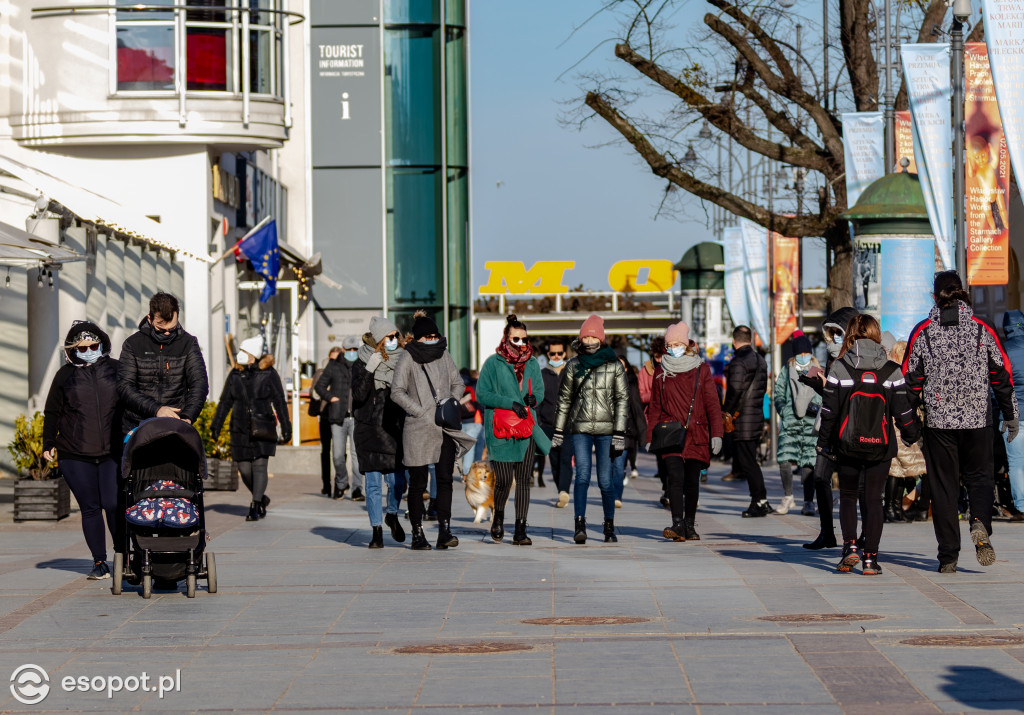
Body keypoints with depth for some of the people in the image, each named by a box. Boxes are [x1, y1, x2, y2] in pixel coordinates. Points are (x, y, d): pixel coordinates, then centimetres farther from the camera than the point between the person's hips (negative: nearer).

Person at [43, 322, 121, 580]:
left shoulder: (116, 369, 8)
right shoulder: (65, 375, 8)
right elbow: (52, 413, 15)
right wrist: (49, 443, 6)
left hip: (113, 453, -1)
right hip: (75, 456, 1)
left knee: (114, 505, -11)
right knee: (90, 508, 3)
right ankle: (99, 563, 11)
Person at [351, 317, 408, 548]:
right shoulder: (361, 364, 0)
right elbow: (359, 395, -12)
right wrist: (370, 369, -20)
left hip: (395, 429, 2)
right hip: (369, 431, -2)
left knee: (397, 480, -4)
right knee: (373, 482, -1)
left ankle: (392, 515, 26)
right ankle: (376, 530, 8)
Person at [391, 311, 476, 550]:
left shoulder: (443, 355, 11)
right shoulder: (408, 358, -3)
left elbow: (458, 383, 19)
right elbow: (397, 392, -9)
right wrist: (421, 412, -14)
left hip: (445, 429, 4)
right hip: (418, 429, -3)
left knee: (445, 479, -6)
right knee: (418, 483, 2)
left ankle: (444, 532, -7)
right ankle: (418, 535, 10)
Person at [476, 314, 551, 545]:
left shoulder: (532, 364, 11)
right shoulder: (493, 363, -2)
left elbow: (540, 390, 21)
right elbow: (482, 393, -6)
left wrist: (534, 398, -4)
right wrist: (510, 403, -15)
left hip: (527, 429, 4)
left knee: (524, 480, 1)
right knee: (503, 479, -7)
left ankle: (520, 531, 4)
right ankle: (498, 516, 23)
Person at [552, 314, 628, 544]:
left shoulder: (614, 365, 3)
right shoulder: (573, 365, 7)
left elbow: (622, 399, 1)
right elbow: (564, 399, 14)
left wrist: (619, 434, -6)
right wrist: (558, 432, 12)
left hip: (606, 429, -1)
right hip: (580, 429, 1)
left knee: (605, 480, 0)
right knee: (583, 475, -14)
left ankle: (610, 527, 14)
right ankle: (580, 525, -16)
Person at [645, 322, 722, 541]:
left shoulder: (701, 370, 7)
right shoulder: (661, 373, 11)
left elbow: (712, 403, 4)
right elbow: (654, 408, 14)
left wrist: (716, 433, -4)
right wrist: (650, 437, 9)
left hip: (696, 435, 0)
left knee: (692, 480, 4)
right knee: (676, 477, -16)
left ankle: (690, 525, 14)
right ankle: (678, 525, -21)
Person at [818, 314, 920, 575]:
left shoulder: (839, 368, -6)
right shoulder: (891, 371, -3)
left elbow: (829, 411, -3)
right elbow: (903, 411, 0)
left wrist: (823, 443, 9)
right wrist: (912, 435, 18)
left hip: (847, 446, 0)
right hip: (880, 446, 0)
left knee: (848, 496, 15)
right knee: (873, 499, 8)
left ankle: (850, 546, -3)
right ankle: (870, 558, 4)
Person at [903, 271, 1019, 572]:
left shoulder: (923, 332, -1)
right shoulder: (982, 330, 1)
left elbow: (910, 378, 2)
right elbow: (1002, 375, 4)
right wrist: (1010, 415, 14)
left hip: (938, 421, 0)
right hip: (977, 420, 0)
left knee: (943, 486, 6)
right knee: (979, 478, 14)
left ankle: (948, 556, 4)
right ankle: (980, 523, -17)